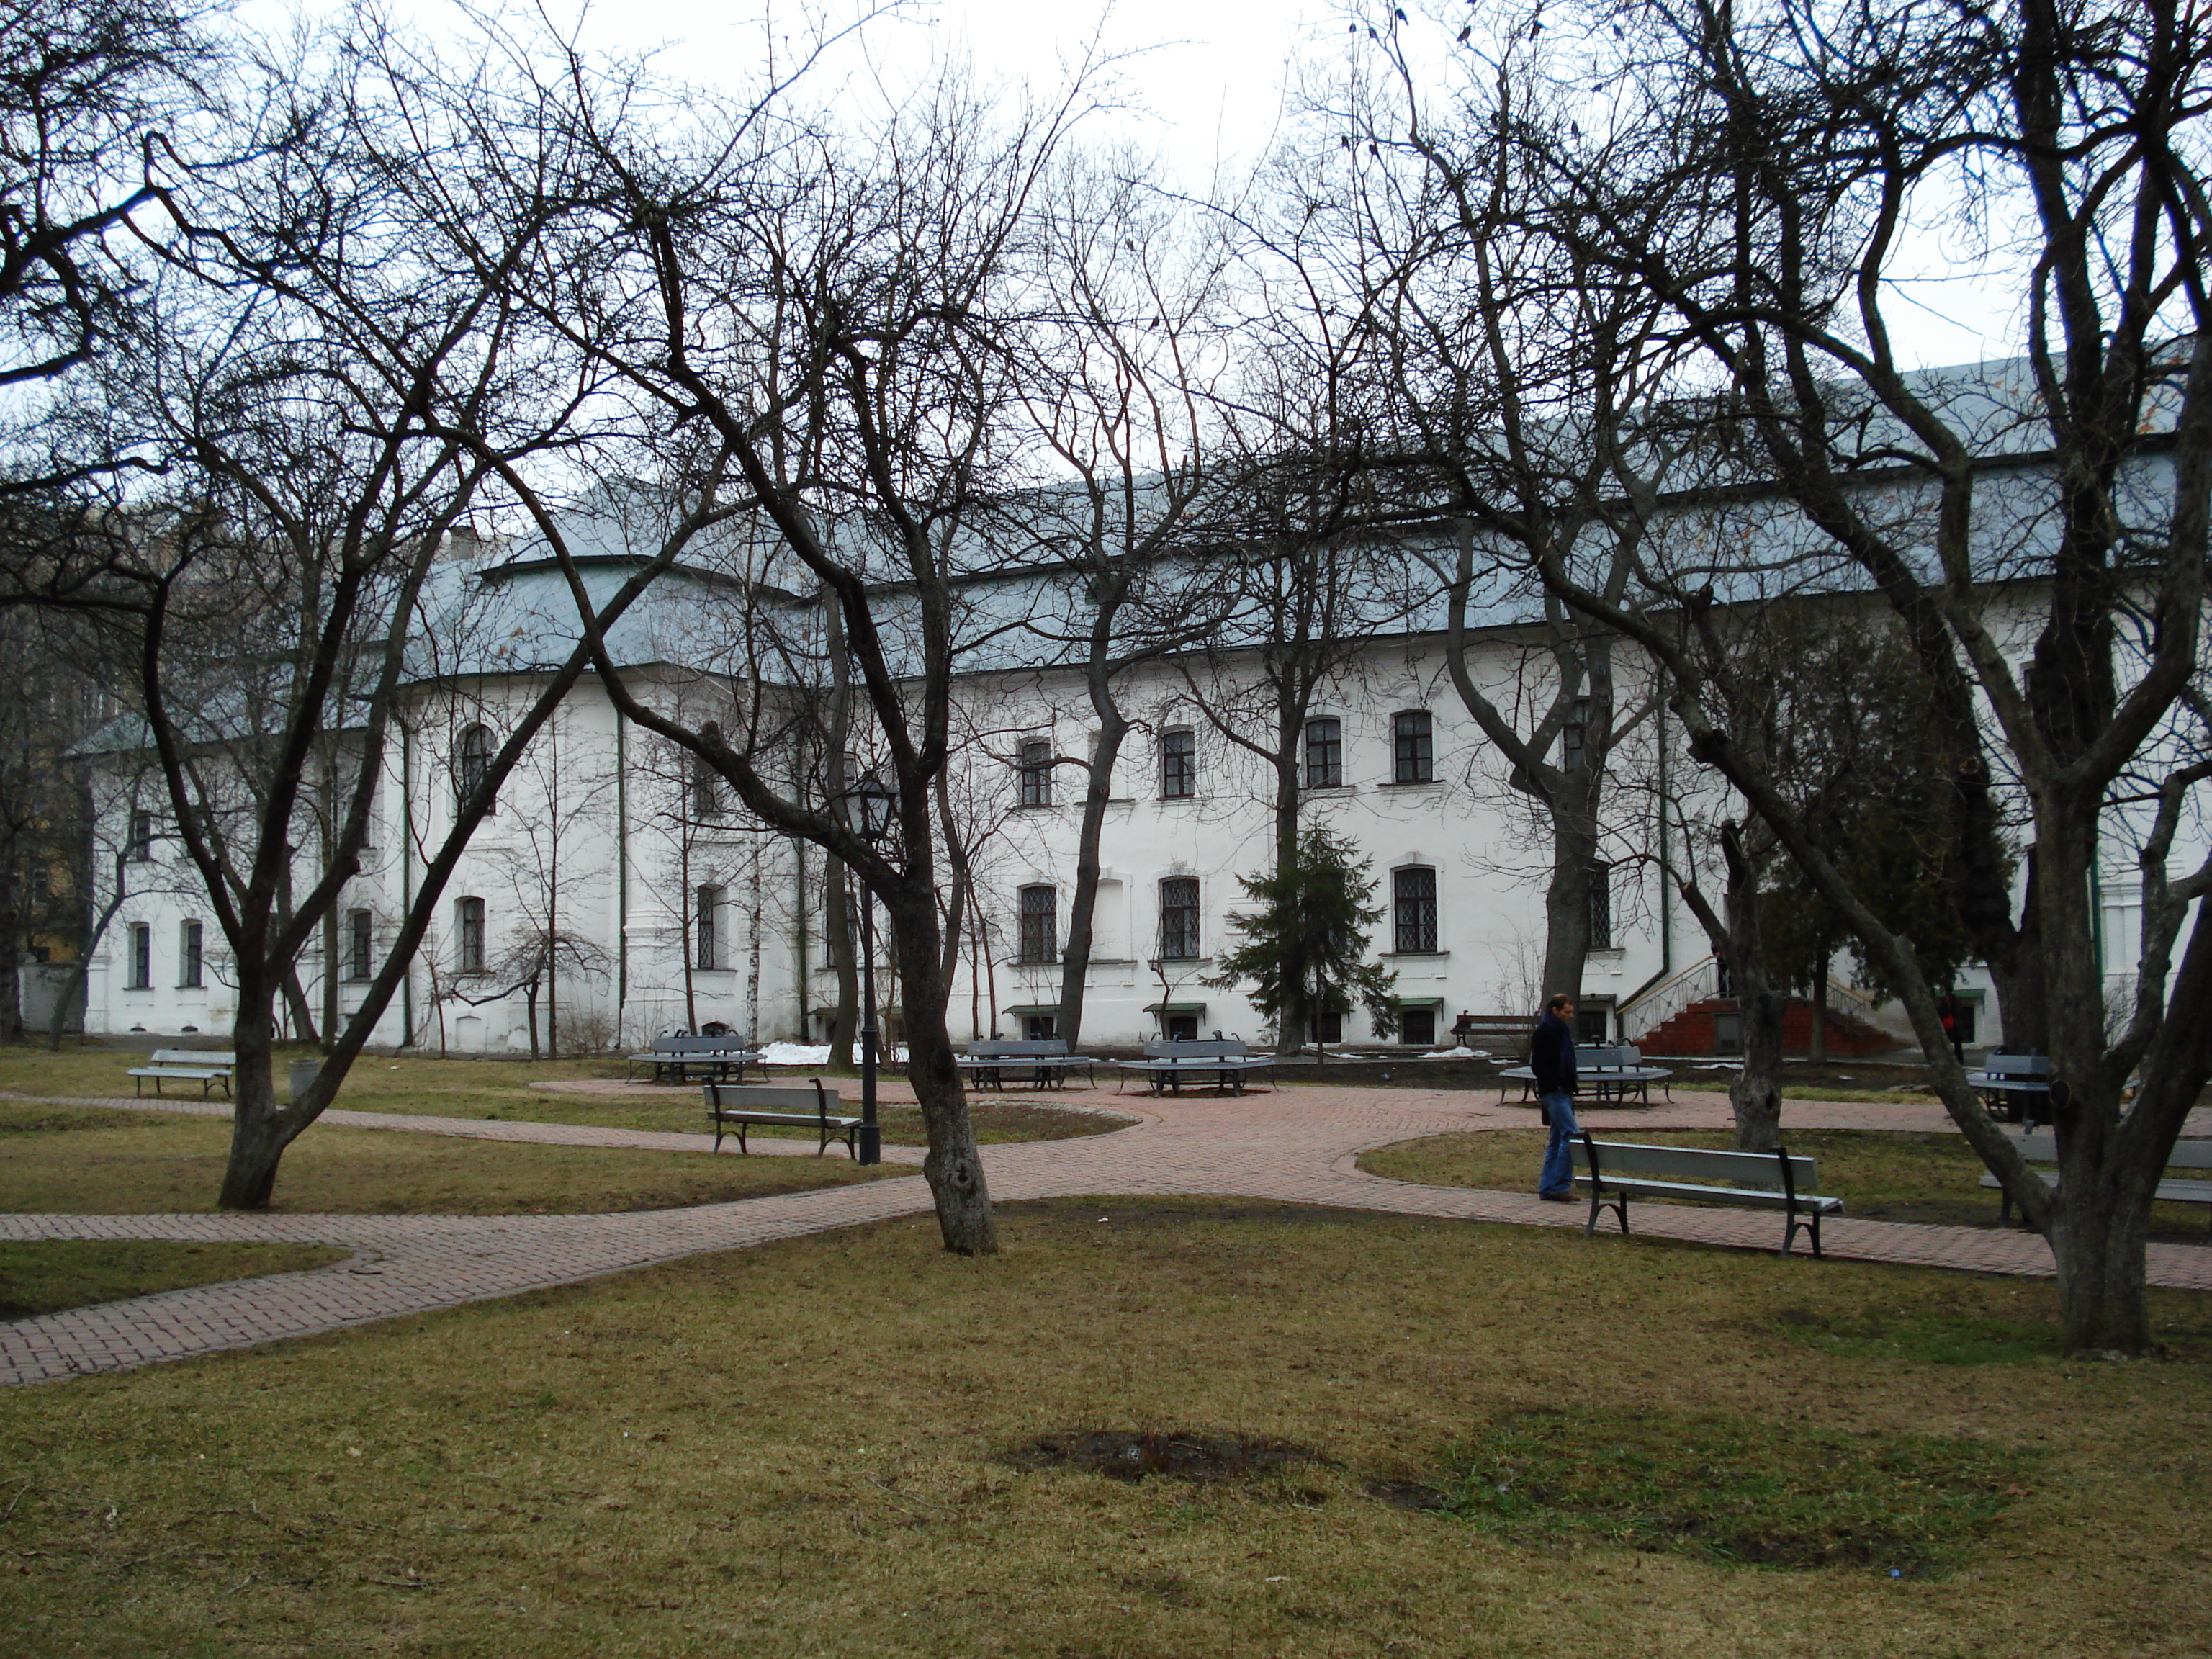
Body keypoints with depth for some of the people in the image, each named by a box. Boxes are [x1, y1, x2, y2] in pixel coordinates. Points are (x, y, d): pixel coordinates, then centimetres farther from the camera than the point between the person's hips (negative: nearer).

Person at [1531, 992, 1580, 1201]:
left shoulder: (1562, 1030, 17)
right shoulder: (1545, 1031, -12)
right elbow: (1537, 1064, -18)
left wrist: (1570, 1088, 15)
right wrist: (1555, 1086, -18)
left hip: (1563, 1093, 10)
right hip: (1554, 1093, -10)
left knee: (1557, 1140, 11)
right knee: (1571, 1135, -15)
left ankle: (1547, 1188, 15)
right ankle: (1560, 1186, -13)